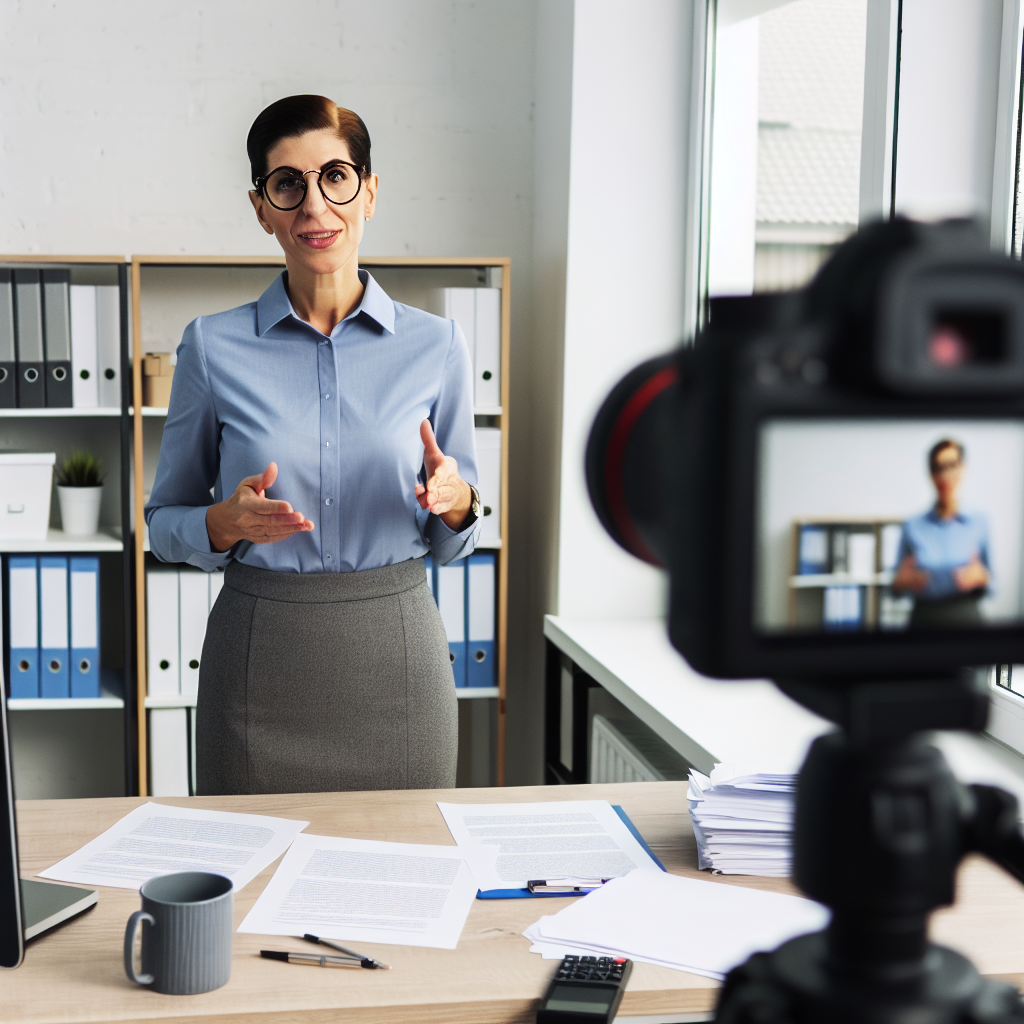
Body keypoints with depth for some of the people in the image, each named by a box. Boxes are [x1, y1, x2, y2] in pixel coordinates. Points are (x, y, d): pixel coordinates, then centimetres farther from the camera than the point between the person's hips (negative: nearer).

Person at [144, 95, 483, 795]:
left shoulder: (436, 345, 1)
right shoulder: (214, 346, -1)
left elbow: (454, 542, 9)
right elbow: (166, 522, 7)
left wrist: (454, 500, -13)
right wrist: (230, 522, -14)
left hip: (396, 654, 1)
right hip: (260, 655, 0)